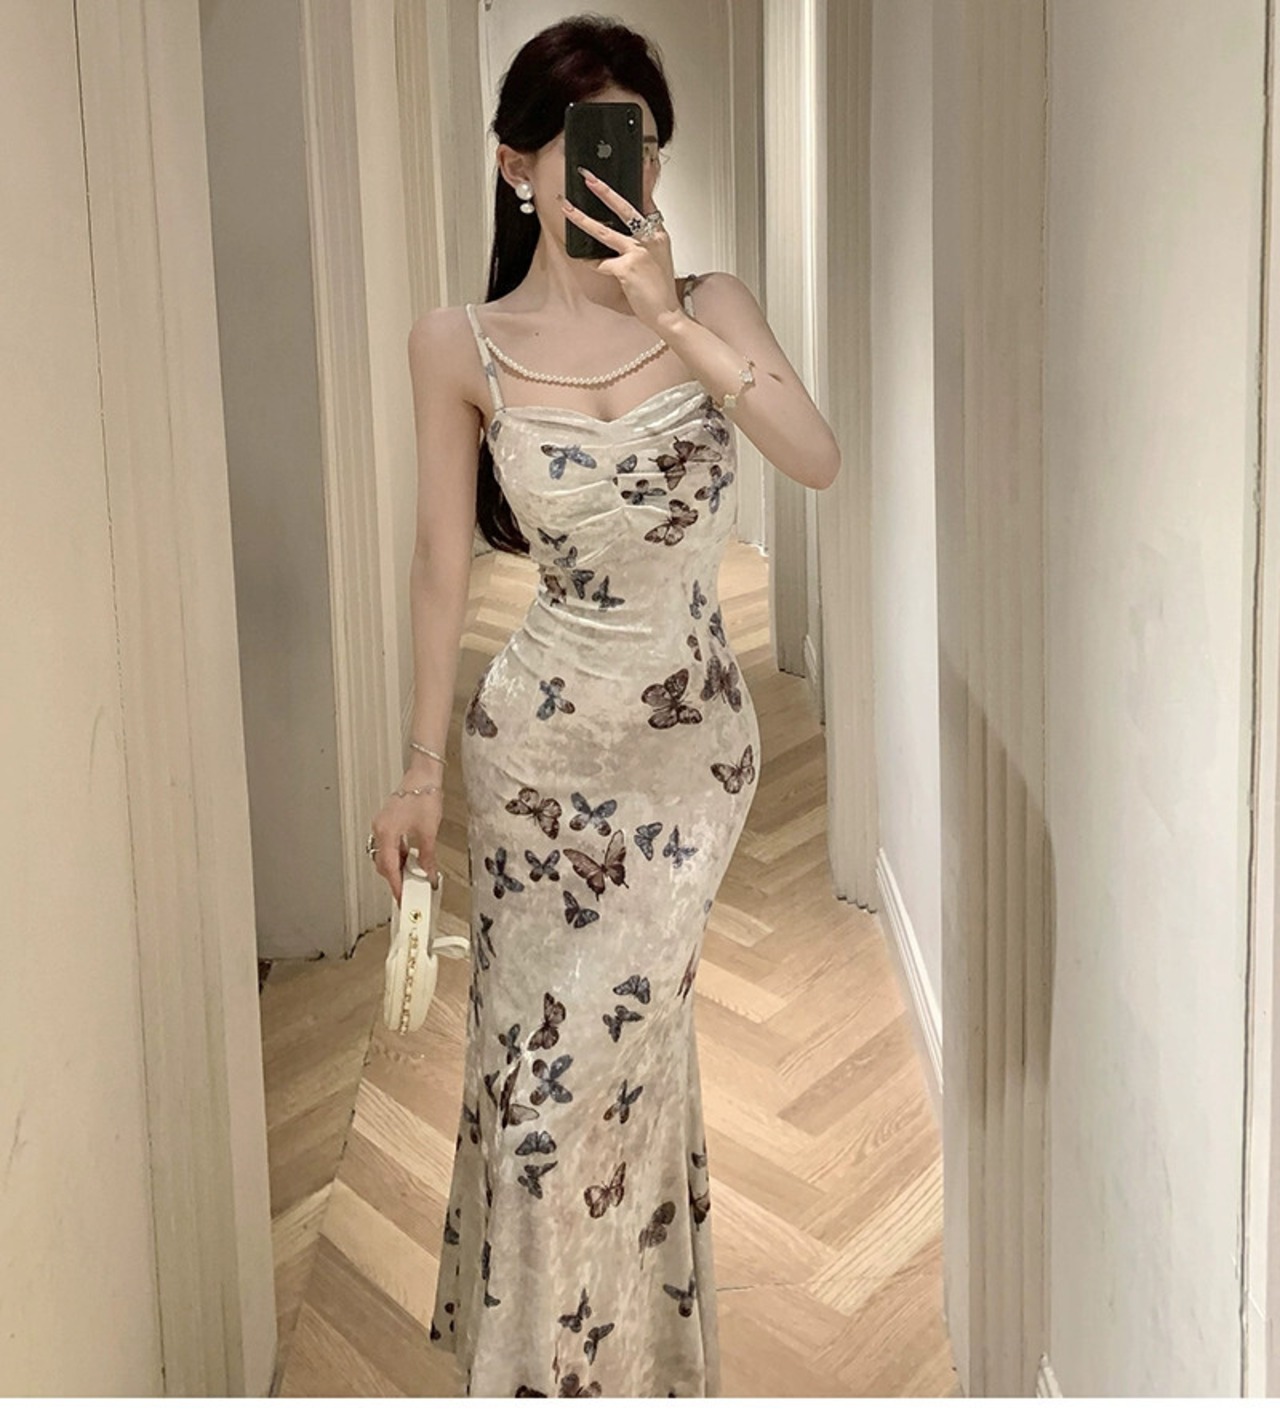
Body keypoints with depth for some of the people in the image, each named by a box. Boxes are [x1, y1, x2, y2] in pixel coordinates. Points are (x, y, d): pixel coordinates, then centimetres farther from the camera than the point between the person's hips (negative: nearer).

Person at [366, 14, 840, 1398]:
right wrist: (422, 765, 0)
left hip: (693, 748, 0)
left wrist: (671, 322, -26)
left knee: (592, 1054, 2)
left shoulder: (707, 307, -4)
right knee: (537, 1050, 9)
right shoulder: (460, 347, -6)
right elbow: (443, 562, -2)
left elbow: (820, 458, -18)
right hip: (538, 745, 0)